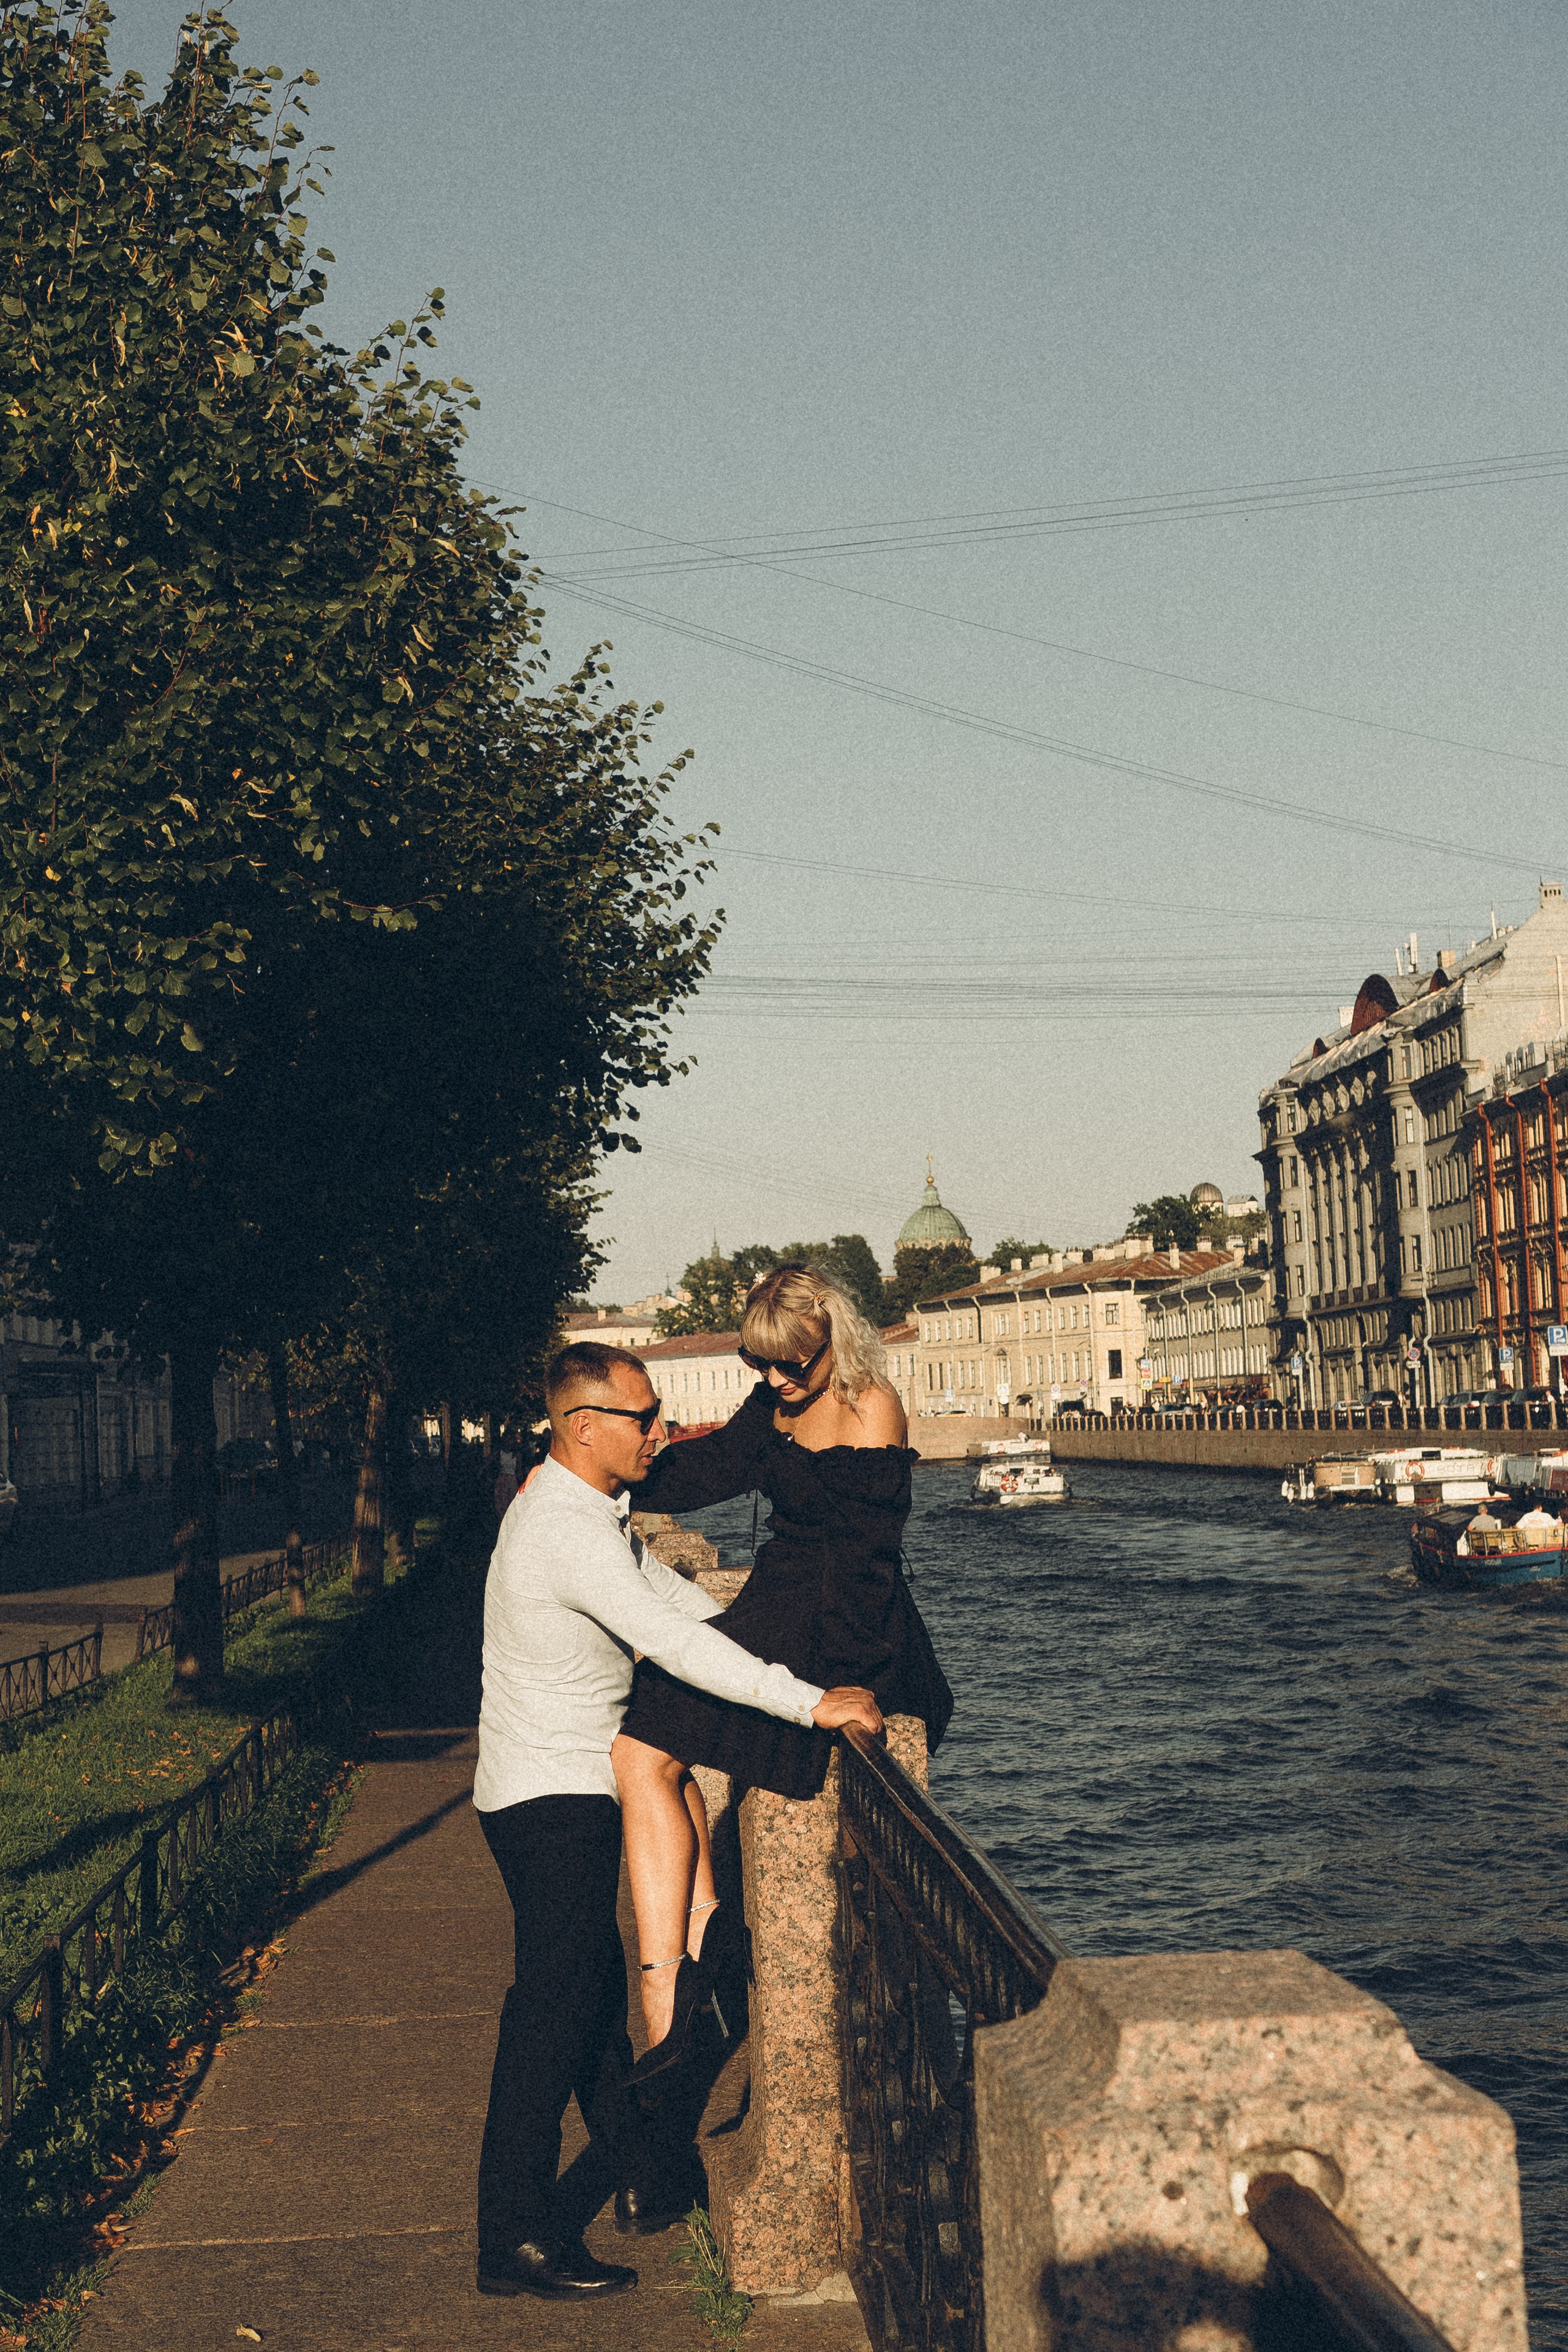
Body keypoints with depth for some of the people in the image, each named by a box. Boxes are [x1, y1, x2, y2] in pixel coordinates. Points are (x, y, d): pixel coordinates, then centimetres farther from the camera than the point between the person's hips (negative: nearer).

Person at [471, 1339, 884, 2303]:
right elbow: (675, 1644, -32)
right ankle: (517, 2239, 2)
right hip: (554, 1799, -10)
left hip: (565, 1795, 10)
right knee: (554, 2007, -5)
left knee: (596, 1989, 19)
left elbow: (671, 1593, 19)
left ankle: (643, 2175, 33)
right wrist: (813, 1703, -30)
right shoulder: (568, 1530, -25)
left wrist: (769, 1651, 13)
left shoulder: (590, 1510, 9)